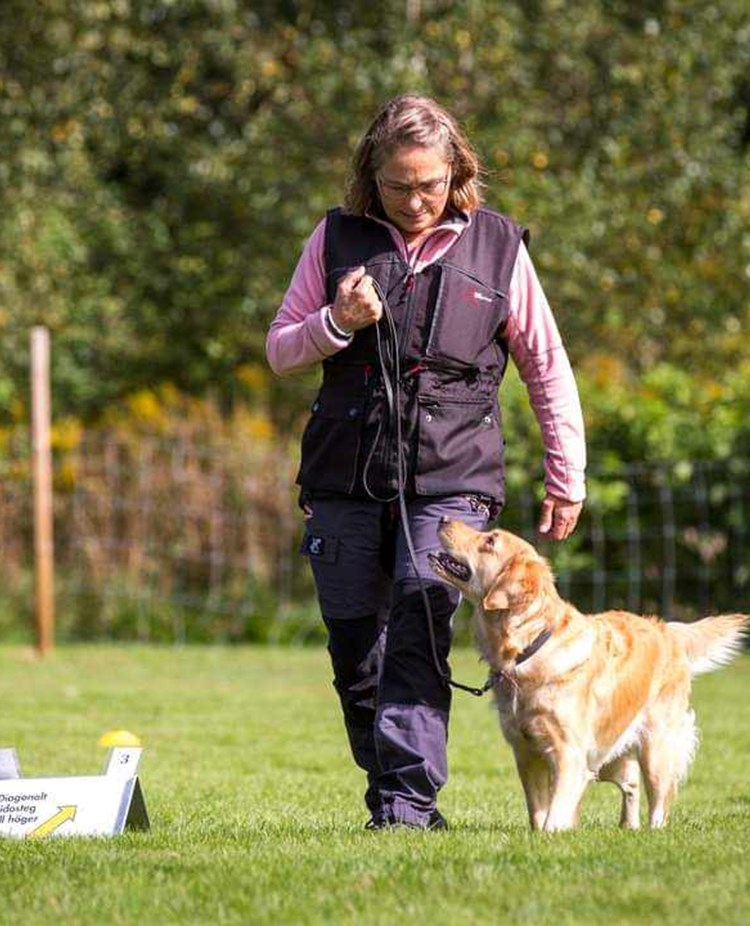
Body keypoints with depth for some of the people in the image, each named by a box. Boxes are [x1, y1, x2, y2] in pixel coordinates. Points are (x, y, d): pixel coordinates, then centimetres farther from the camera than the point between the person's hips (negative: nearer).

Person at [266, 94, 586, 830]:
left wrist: (565, 478, 12)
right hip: (345, 479, 2)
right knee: (353, 648, 4)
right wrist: (337, 323, -8)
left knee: (420, 632, -17)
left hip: (450, 480, -2)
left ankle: (408, 799, -20)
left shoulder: (496, 245, 6)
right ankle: (387, 794, 18)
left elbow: (546, 365, 13)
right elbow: (279, 352, 13)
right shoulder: (336, 238, 8)